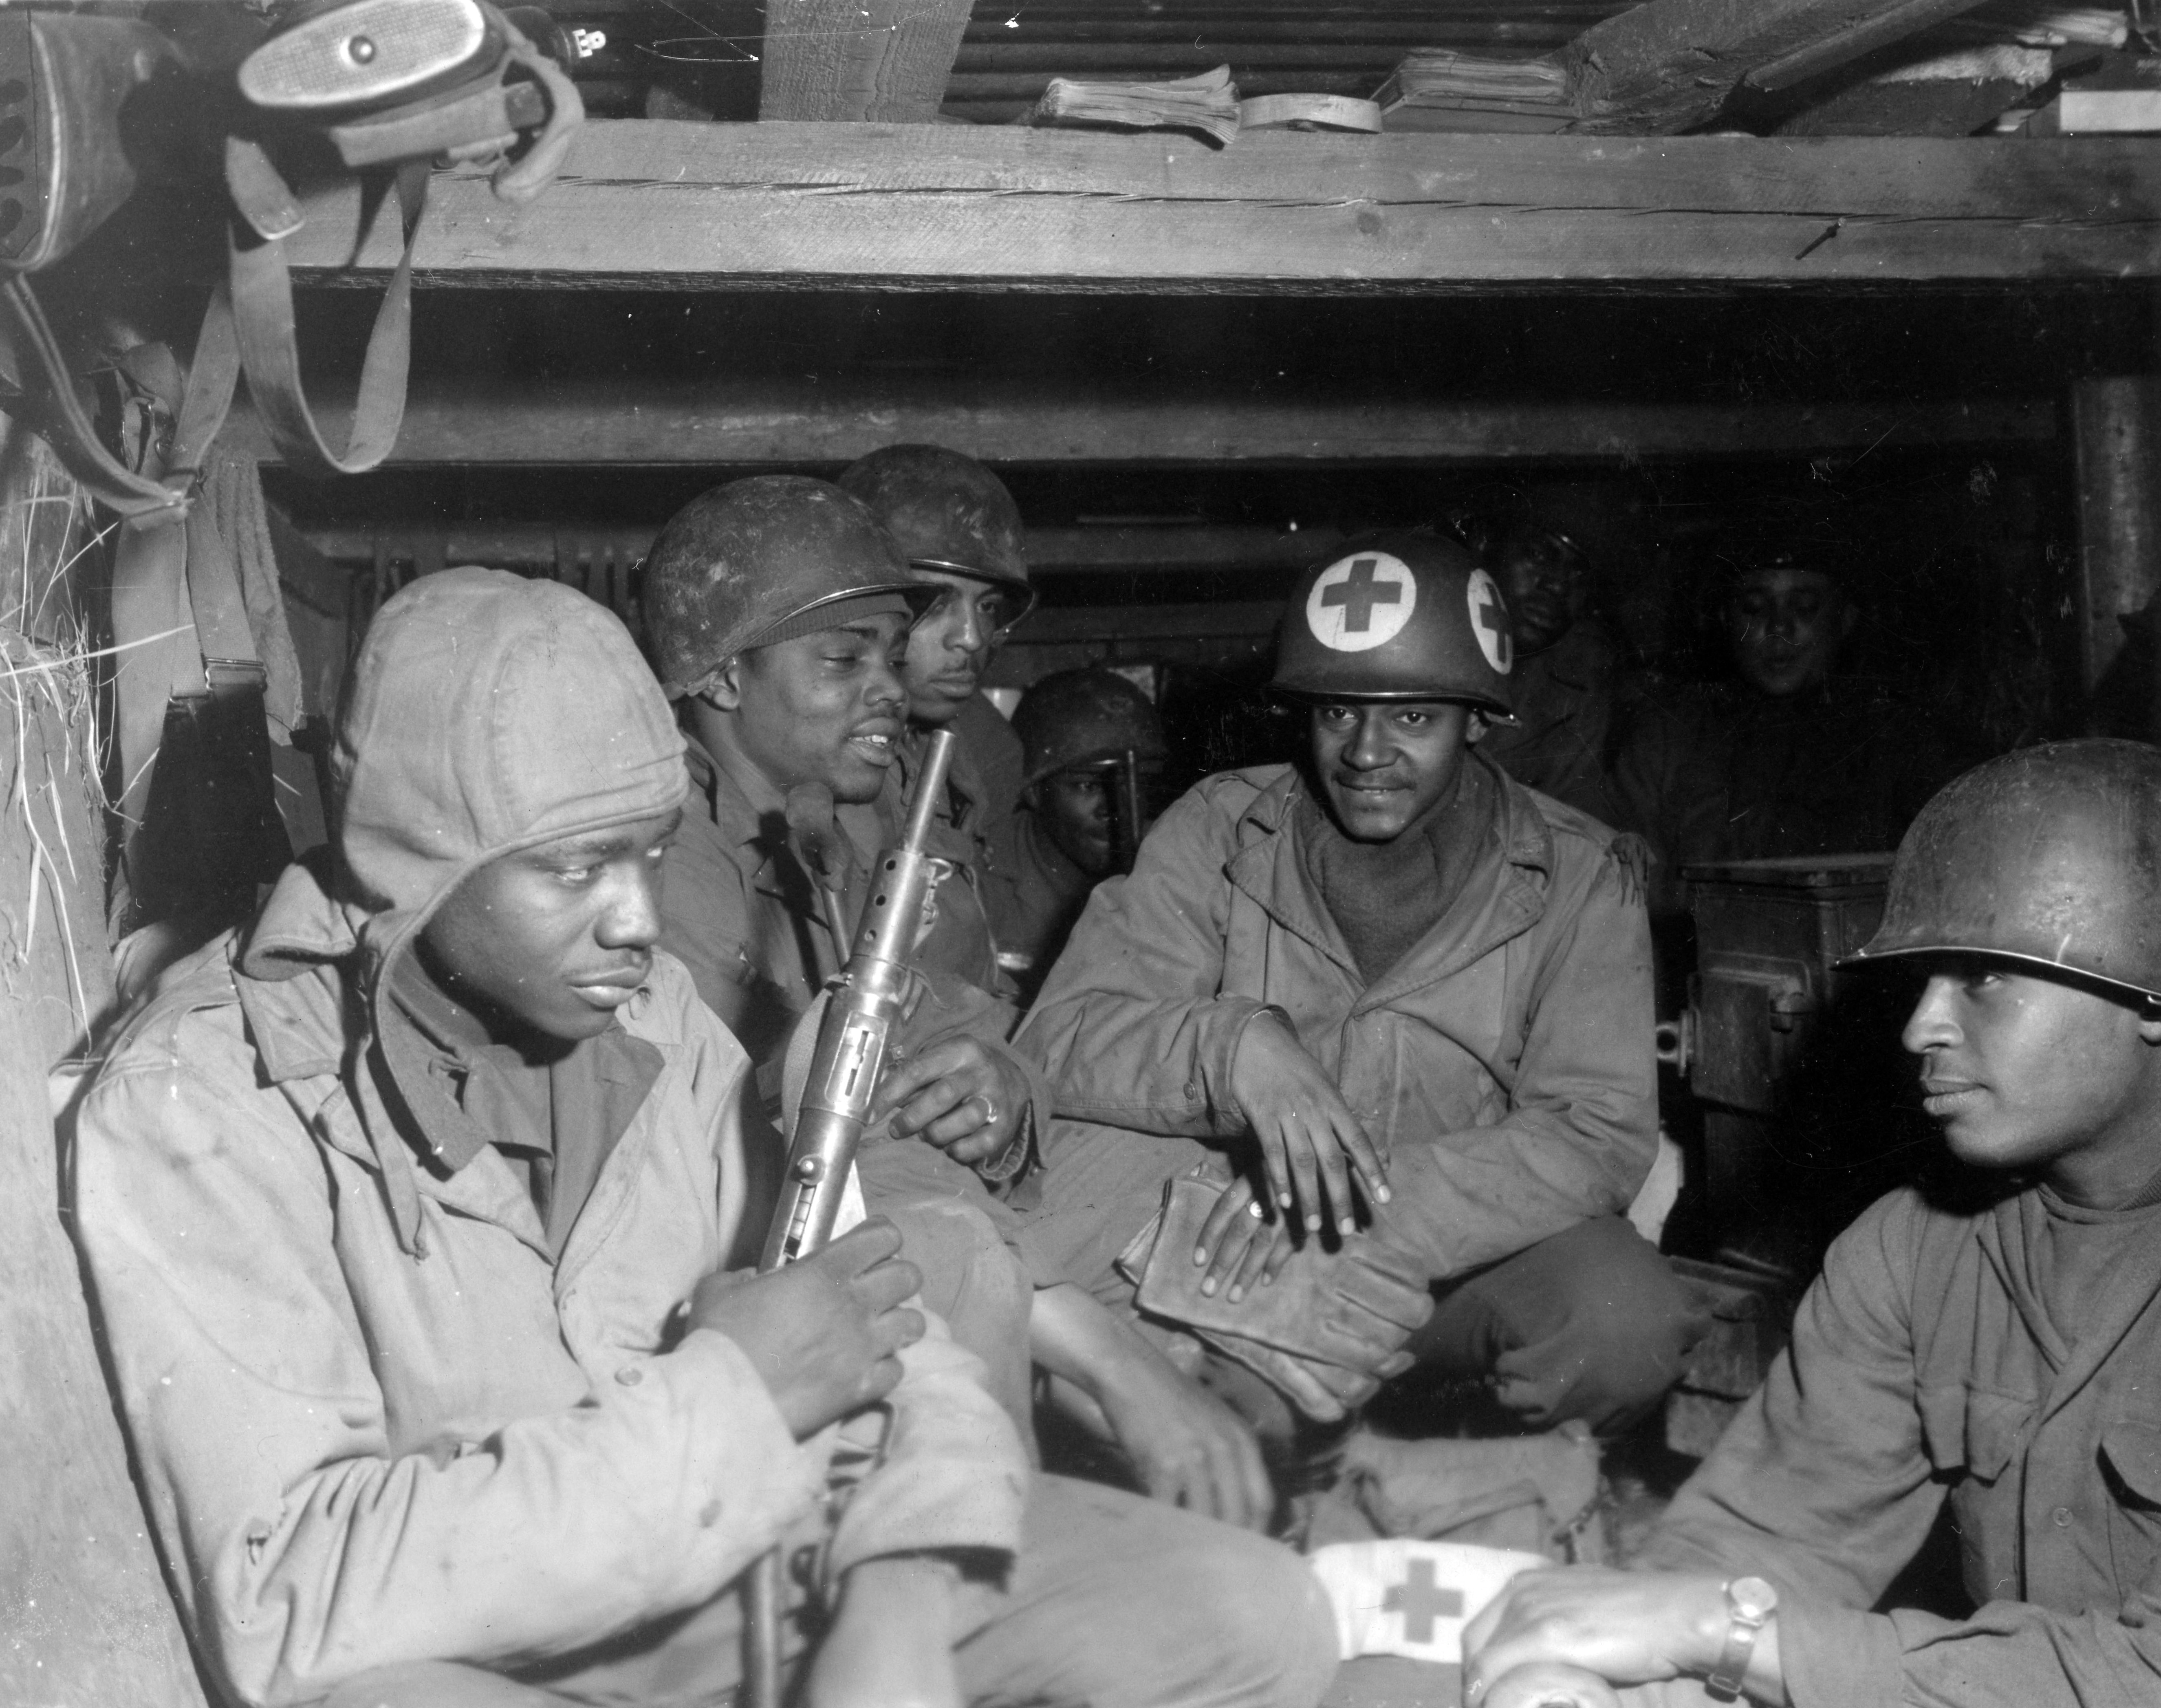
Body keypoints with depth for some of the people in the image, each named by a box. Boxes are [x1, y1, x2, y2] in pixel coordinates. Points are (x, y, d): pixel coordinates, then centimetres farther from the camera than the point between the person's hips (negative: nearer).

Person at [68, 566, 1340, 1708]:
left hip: (733, 1552, 4)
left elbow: (867, 1339, 0)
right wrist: (730, 1399, -24)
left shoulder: (651, 1014, -1)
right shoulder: (199, 1106, -16)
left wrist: (902, 1600, -19)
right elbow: (286, 1604, -23)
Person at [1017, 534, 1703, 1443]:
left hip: (1460, 1256, 0)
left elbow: (1600, 1137, -13)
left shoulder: (1574, 880, -3)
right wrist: (1233, 1044, -33)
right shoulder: (1218, 831, -1)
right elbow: (1063, 1034, -11)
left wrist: (1366, 1199, -26)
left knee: (1628, 1316, -31)